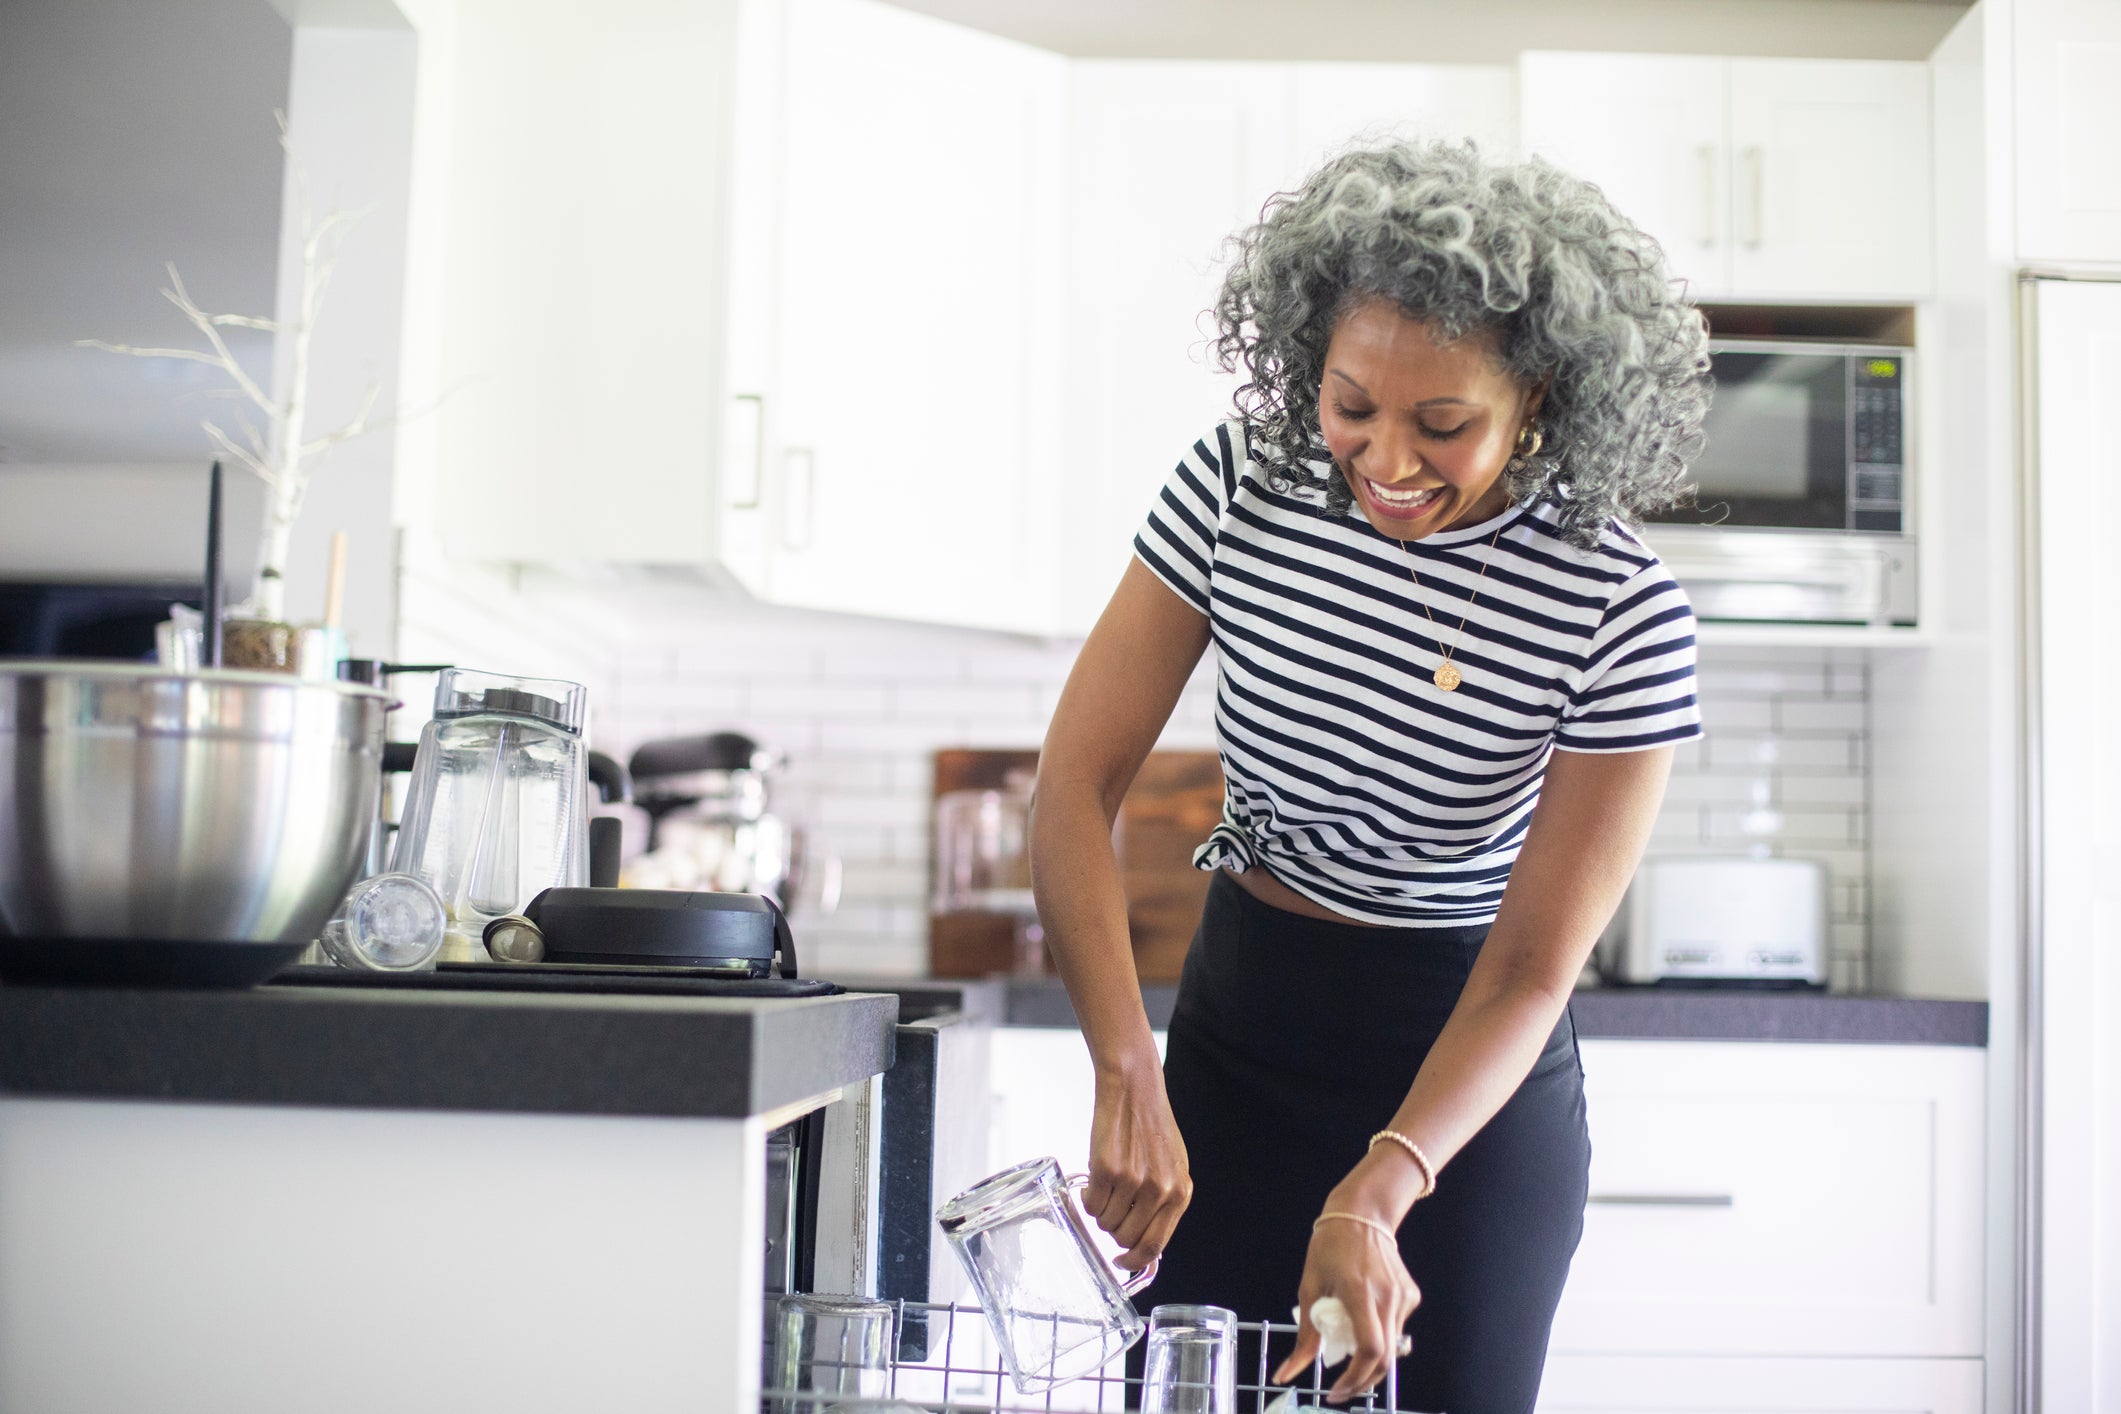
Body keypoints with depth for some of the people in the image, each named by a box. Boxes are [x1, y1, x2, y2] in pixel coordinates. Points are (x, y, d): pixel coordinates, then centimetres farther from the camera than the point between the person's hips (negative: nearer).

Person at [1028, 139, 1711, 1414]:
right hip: (1238, 1032, 2)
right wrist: (1128, 1074, -26)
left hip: (1471, 1073, -1)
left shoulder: (1619, 613, -19)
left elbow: (1533, 972, -18)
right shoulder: (1240, 485, -13)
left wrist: (1376, 1193, -33)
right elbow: (1077, 786, -13)